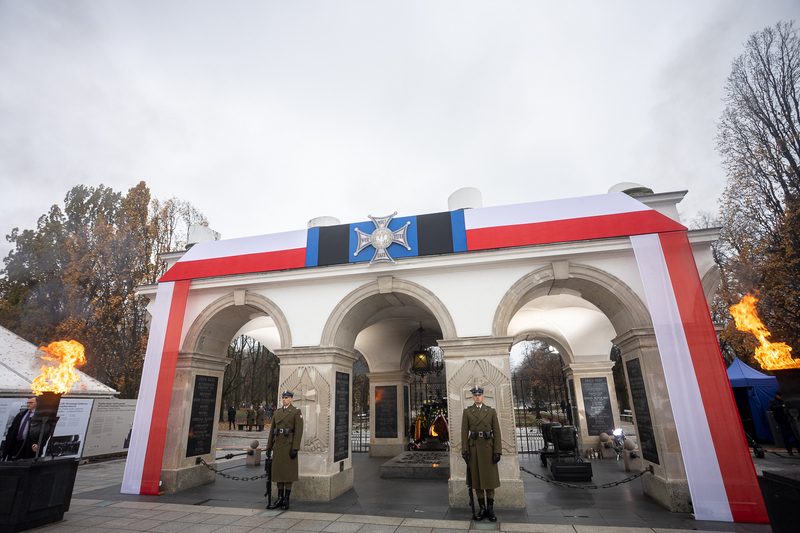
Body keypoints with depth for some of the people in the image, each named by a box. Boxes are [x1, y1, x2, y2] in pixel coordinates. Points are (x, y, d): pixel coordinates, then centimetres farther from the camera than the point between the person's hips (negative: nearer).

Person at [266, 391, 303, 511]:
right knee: (278, 471, 9)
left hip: (289, 445, -6)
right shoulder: (277, 412, 12)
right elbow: (272, 430, 15)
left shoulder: (296, 412, -5)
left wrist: (295, 448, -15)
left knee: (288, 472, 1)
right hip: (278, 445, 6)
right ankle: (279, 498, 19)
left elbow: (298, 431, -10)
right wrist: (269, 446, 10)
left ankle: (286, 499, 11)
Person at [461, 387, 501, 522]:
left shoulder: (491, 411, 0)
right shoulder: (467, 412, 0)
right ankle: (482, 509, 18)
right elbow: (464, 432, 0)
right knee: (476, 479, 6)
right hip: (474, 448, 0)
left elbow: (496, 432, -1)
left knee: (490, 479, 4)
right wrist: (465, 451, -5)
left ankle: (490, 509, 17)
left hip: (488, 448, 0)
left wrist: (497, 451, -7)